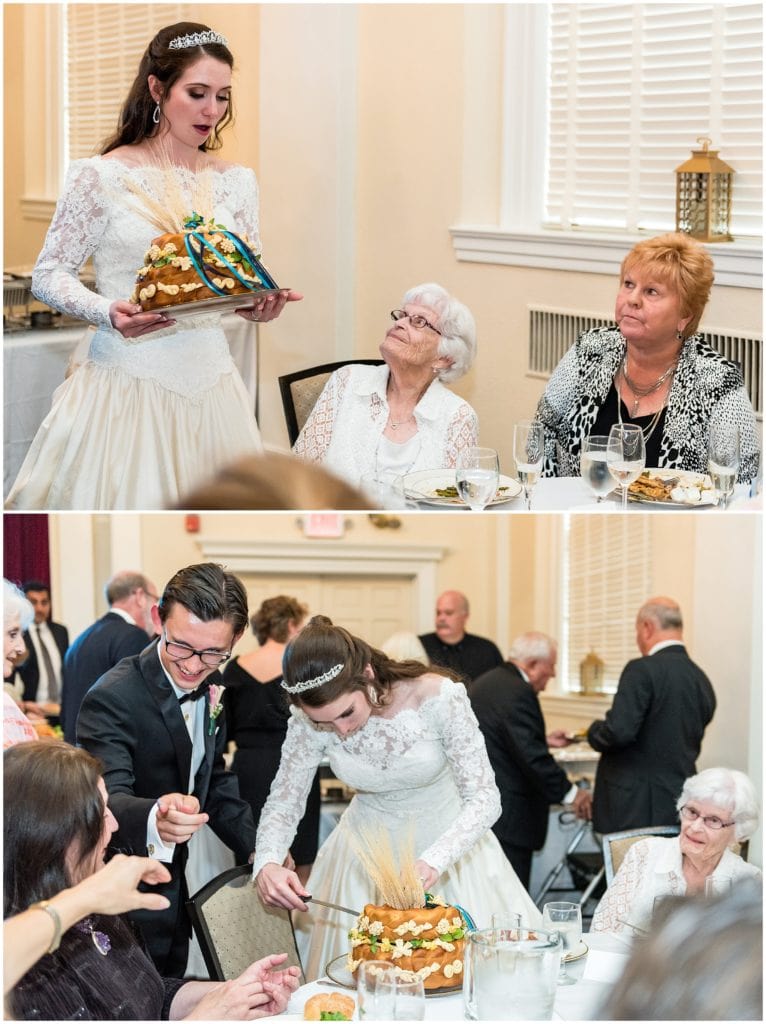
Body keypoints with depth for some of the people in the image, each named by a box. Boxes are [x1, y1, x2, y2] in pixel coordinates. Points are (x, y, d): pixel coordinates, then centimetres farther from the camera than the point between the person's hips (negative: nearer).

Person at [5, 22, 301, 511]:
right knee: (120, 501, -2)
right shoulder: (102, 176, -5)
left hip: (209, 376, 4)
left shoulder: (237, 182, 8)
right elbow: (50, 274, -2)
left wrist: (261, 304, -11)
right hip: (127, 377, -4)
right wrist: (109, 313, -20)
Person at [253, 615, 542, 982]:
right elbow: (283, 801, -7)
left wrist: (434, 861, -40)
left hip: (447, 841, -2)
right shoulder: (310, 721, -19)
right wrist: (267, 863, -28)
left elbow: (484, 797, -24)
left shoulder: (438, 697, -27)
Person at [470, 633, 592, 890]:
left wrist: (543, 740, 24)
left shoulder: (484, 683, 14)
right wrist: (569, 793, -13)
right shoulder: (518, 693, -18)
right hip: (506, 816, -10)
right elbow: (533, 757, -23)